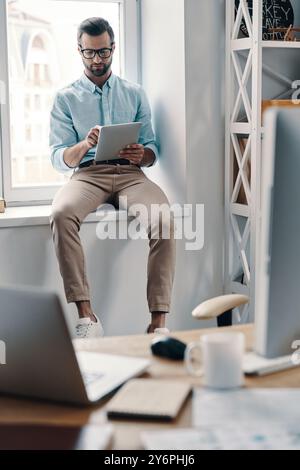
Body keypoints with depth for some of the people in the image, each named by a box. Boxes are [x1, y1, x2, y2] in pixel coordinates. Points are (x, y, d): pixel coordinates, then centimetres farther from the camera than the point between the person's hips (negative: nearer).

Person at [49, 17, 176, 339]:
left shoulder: (134, 94, 20)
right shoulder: (66, 98, 15)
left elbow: (152, 150, 16)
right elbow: (59, 160, 6)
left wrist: (142, 155, -10)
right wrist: (84, 145, -17)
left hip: (130, 173, 1)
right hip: (88, 174, -1)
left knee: (164, 219, -33)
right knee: (61, 214, -36)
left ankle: (159, 320, -31)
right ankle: (86, 317, -34)